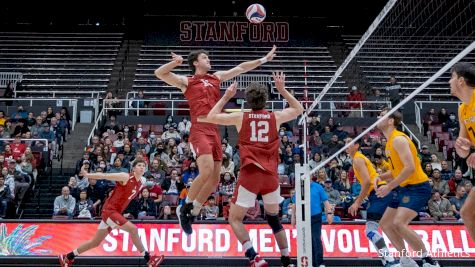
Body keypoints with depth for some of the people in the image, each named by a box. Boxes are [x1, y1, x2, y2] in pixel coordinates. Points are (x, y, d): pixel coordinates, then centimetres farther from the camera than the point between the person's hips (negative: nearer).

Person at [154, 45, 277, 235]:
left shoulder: (217, 77, 20)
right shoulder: (186, 82, 6)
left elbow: (241, 68, 23)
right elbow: (159, 73, -2)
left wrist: (264, 59, 23)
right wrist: (175, 62, -17)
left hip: (215, 131, 6)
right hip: (199, 130, -6)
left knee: (214, 179, 3)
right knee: (207, 171, -24)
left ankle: (191, 214, 18)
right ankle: (185, 207, -4)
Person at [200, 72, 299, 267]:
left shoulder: (241, 117, 2)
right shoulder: (276, 117, 7)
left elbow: (210, 117, 13)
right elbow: (299, 109, 26)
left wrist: (226, 96, 18)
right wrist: (282, 89, 26)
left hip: (250, 174, -3)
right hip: (271, 175, 3)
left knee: (234, 219, 7)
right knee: (273, 218, 22)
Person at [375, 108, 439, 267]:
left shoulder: (398, 139, -17)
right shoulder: (390, 142, 14)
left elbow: (410, 168, -26)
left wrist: (389, 187, -23)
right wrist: (380, 177, 2)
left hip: (417, 187, -10)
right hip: (405, 188, 10)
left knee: (399, 223, -25)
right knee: (385, 224, 11)